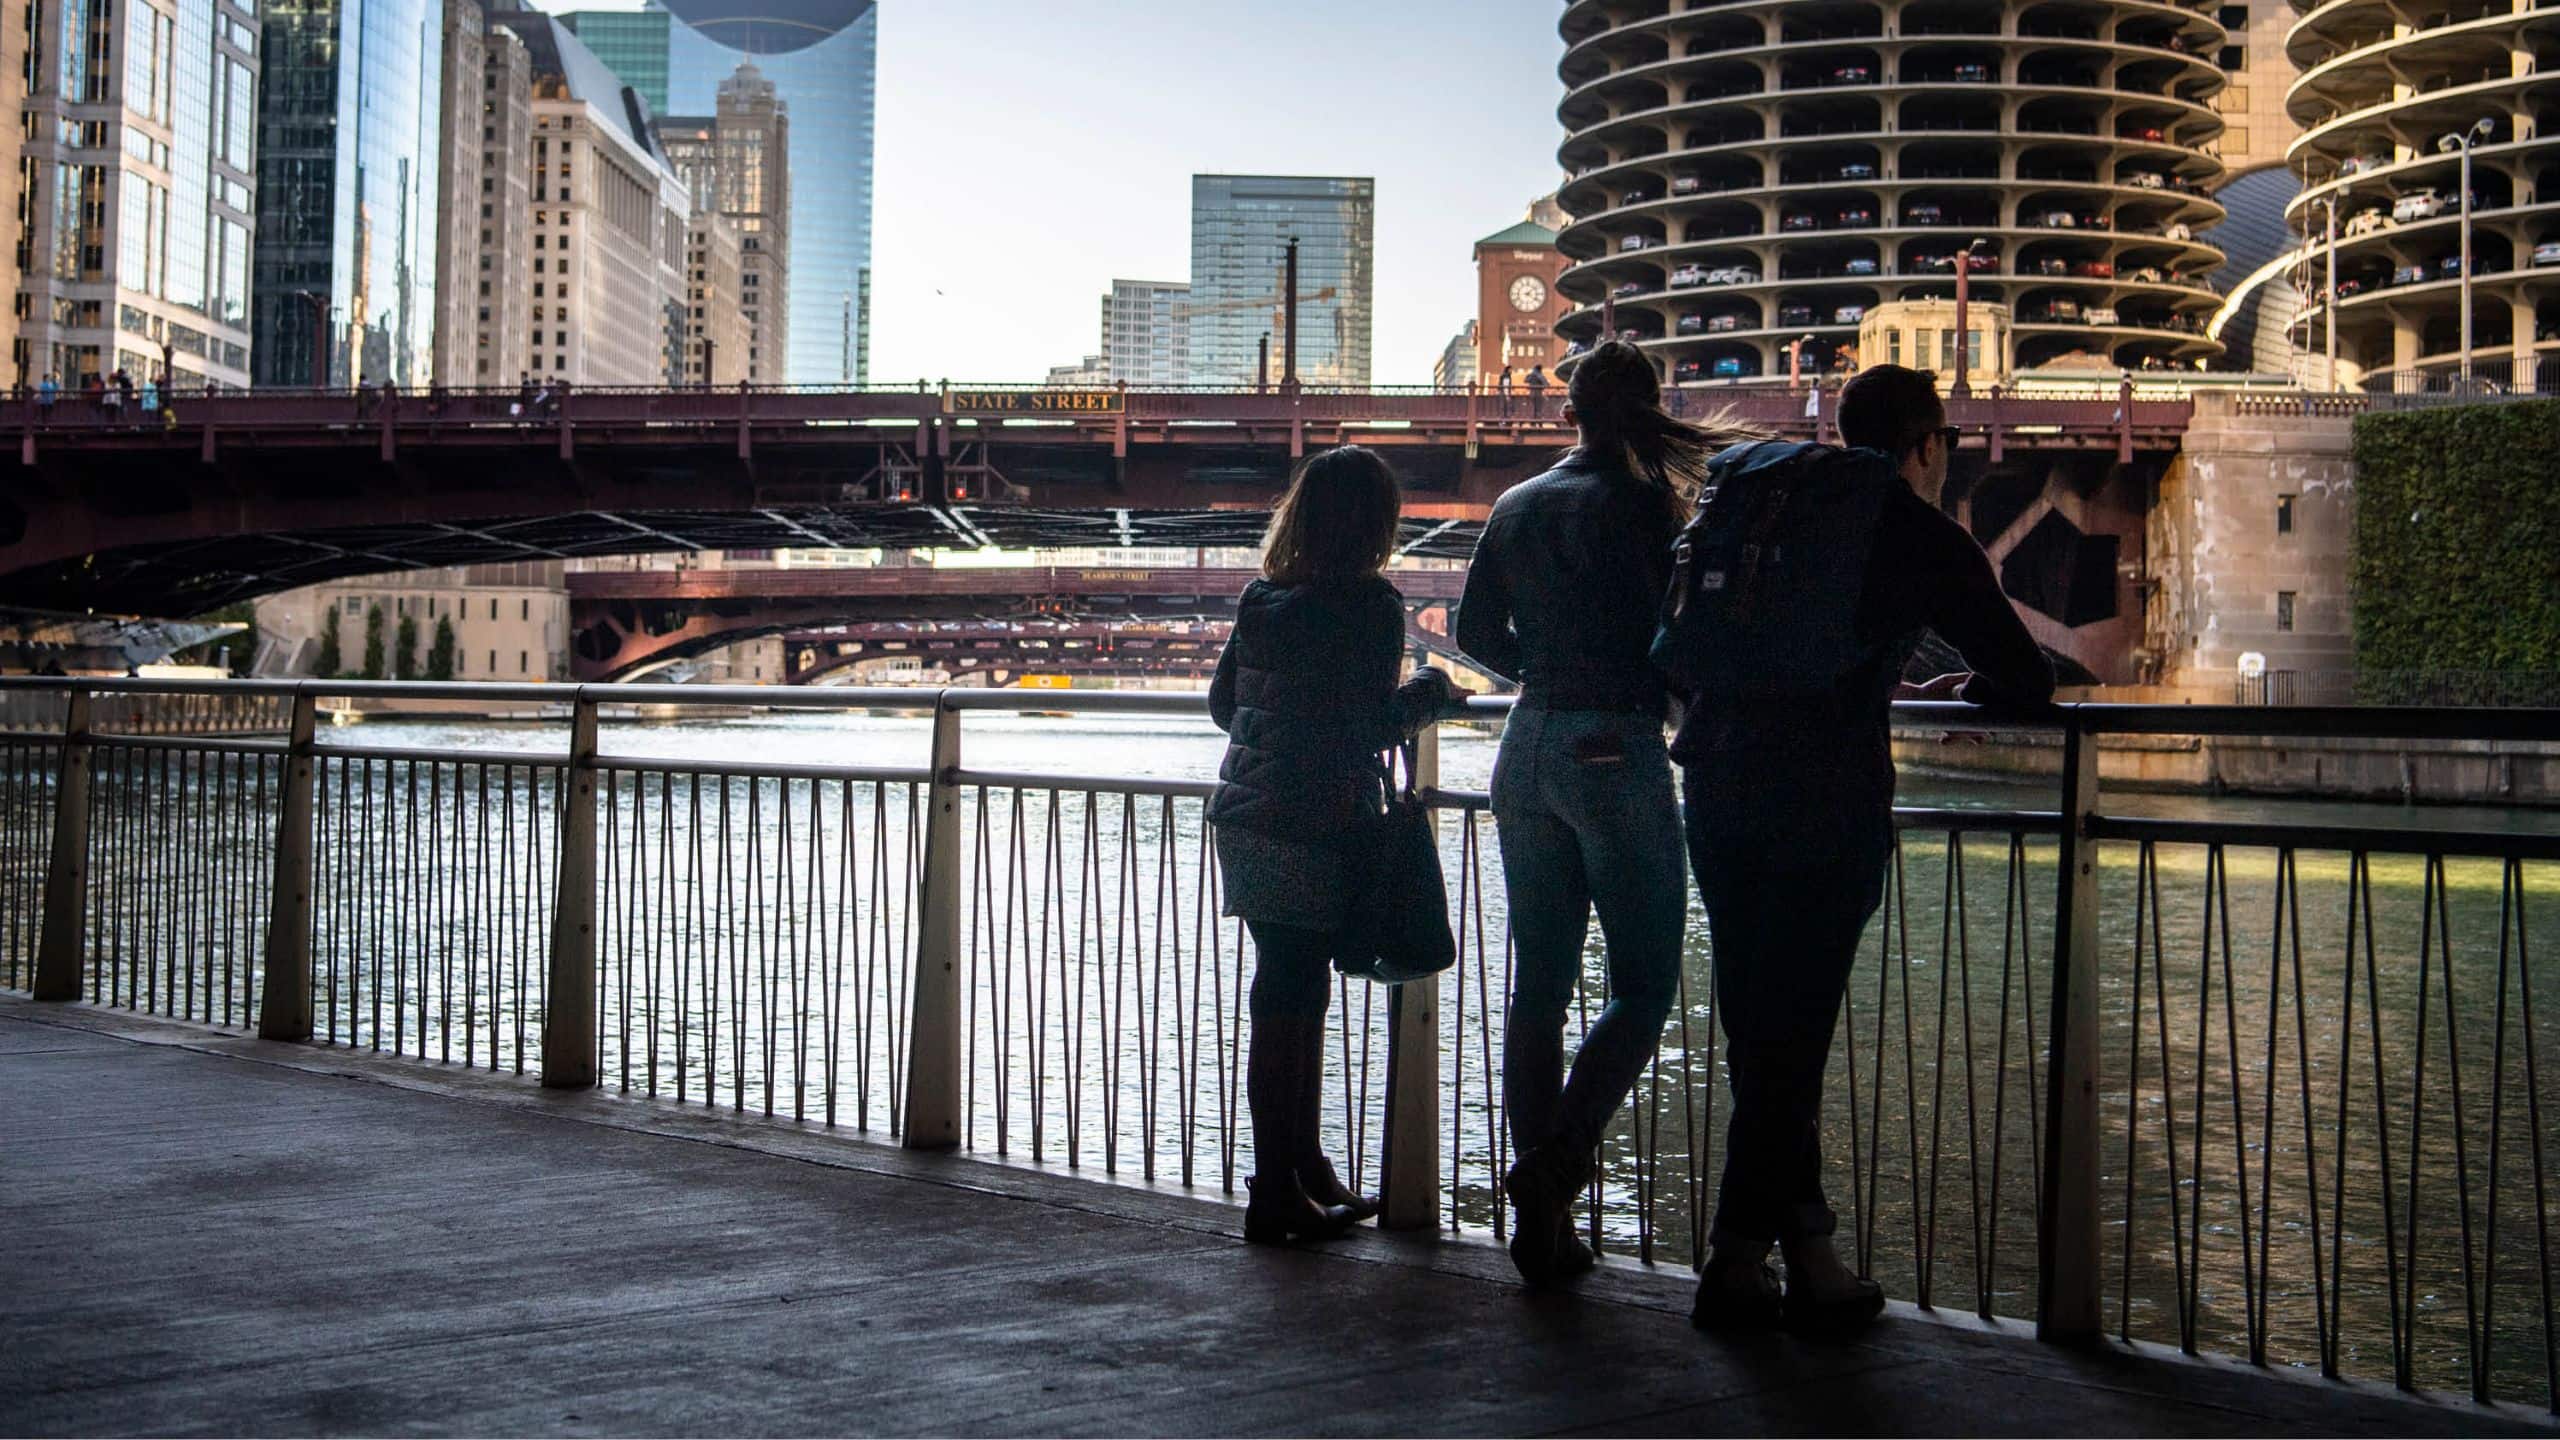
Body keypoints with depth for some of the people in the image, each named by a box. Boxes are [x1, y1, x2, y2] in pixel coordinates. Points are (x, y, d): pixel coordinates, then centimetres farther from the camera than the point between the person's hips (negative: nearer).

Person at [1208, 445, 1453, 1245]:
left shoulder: (1261, 597, 9)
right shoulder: (1369, 606, -11)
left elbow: (1224, 700, 15)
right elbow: (1371, 725, -14)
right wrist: (1426, 693, 4)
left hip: (1245, 813, 7)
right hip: (1313, 827, -7)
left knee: (1295, 992, 16)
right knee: (1291, 1000, -2)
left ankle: (1303, 1170, 26)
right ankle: (1277, 1193, 5)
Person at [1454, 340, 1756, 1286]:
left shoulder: (1516, 506, 11)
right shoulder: (1643, 503, -7)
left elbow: (1476, 630, 14)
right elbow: (1665, 632, -12)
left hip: (1529, 749, 6)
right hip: (1614, 748, -6)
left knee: (1539, 982, 9)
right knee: (1643, 984, 1)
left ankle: (1541, 1217, 10)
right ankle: (1557, 1161, -16)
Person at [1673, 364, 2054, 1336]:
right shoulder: (1924, 536, 4)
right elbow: (2028, 681, 6)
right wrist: (1968, 689, 28)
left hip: (1716, 775, 5)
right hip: (1824, 791, -5)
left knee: (1758, 1026, 13)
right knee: (1792, 1029, 0)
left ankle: (1806, 1242, 19)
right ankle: (1737, 1259, 2)